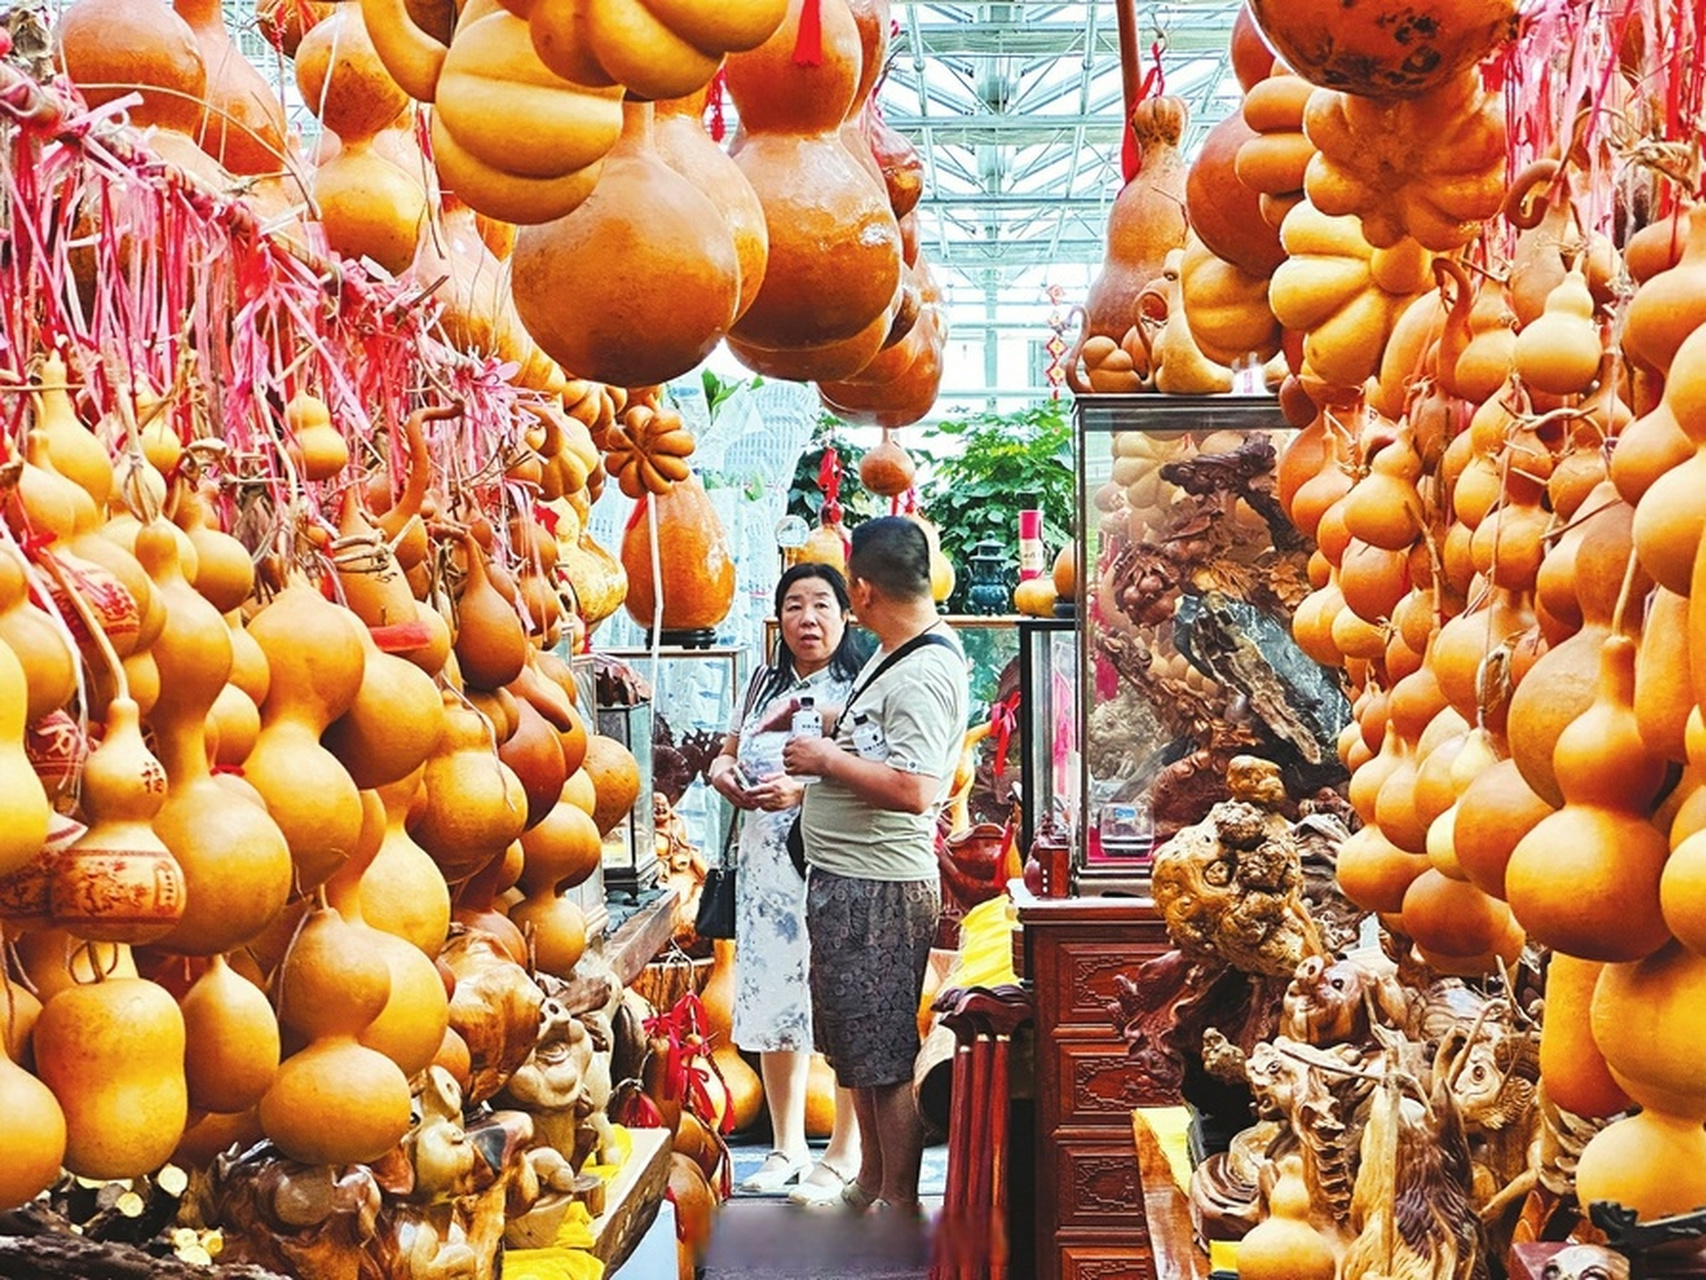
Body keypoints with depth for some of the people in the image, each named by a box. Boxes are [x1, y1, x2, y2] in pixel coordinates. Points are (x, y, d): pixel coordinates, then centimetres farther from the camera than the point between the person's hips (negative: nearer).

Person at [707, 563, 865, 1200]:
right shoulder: (764, 683, 14)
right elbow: (727, 752, 21)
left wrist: (803, 791, -26)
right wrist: (724, 775, -2)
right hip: (765, 869, 6)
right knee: (772, 1001, 11)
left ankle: (844, 1155, 11)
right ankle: (788, 1145, 25)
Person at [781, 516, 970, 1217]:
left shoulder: (924, 672, -21)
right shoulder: (894, 654, 12)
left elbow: (913, 790, -29)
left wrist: (828, 760, -19)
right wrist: (832, 726, 16)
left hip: (879, 885, -11)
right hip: (845, 877, 11)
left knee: (885, 1053, 0)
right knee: (856, 1043, 20)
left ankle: (899, 1204, 11)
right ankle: (868, 1182, 33)